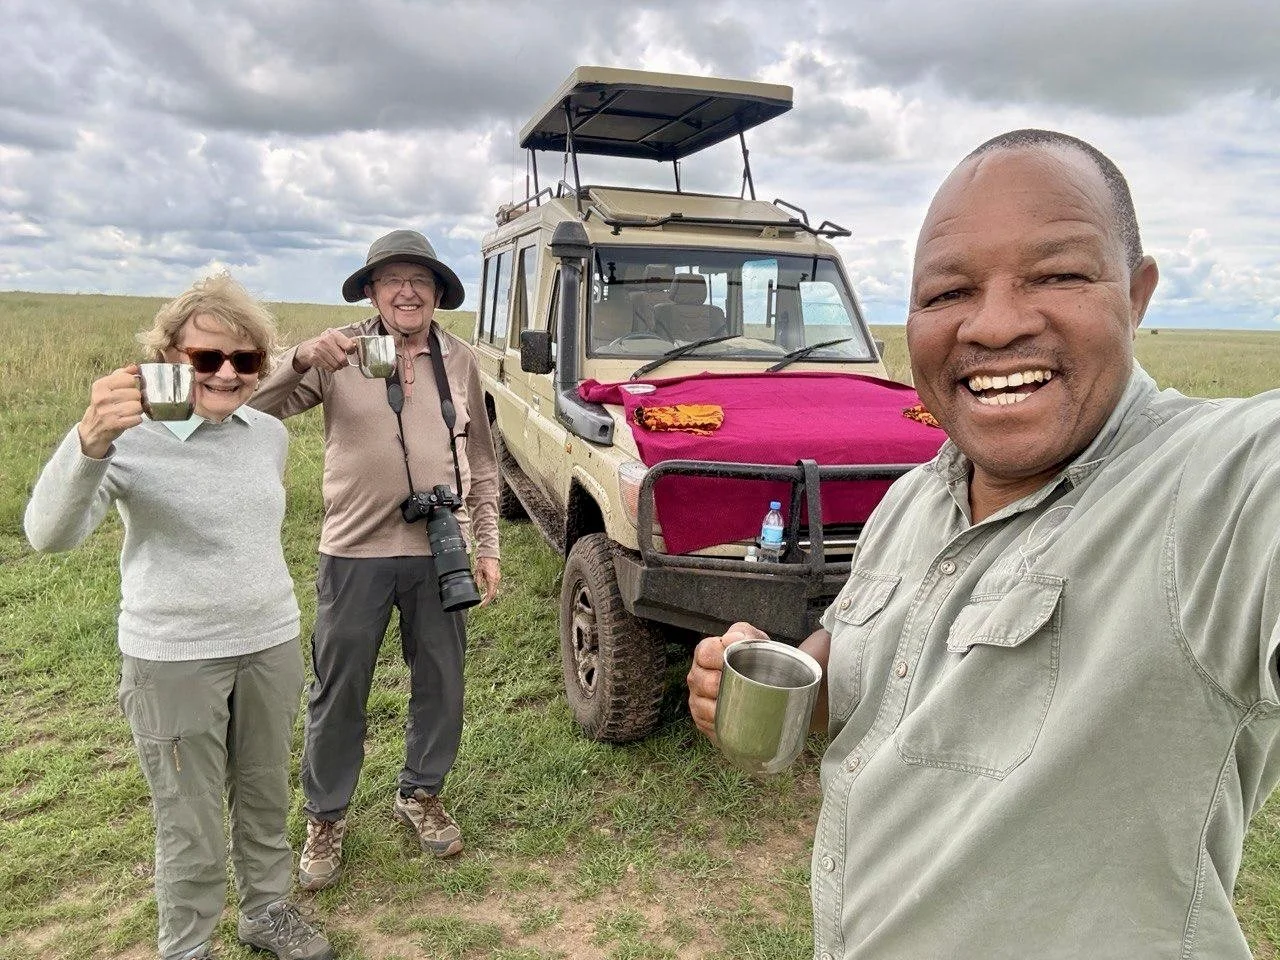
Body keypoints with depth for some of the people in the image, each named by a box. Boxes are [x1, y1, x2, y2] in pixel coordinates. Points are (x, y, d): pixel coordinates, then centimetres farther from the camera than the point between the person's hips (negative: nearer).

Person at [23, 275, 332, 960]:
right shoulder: (134, 438, -15)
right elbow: (49, 534, -29)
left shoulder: (270, 434, 2)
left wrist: (277, 615, 14)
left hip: (272, 645, 5)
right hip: (174, 660, -5)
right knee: (191, 831, 9)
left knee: (265, 800, 21)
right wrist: (90, 441, -45)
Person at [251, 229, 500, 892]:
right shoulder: (337, 353, -4)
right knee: (338, 691, 9)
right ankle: (325, 817, 29)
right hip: (355, 551, -2)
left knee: (441, 683, 13)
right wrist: (301, 360, -29)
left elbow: (481, 464, 10)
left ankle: (420, 793, 36)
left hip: (440, 551, 3)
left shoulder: (459, 361, 4)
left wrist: (487, 546, 7)